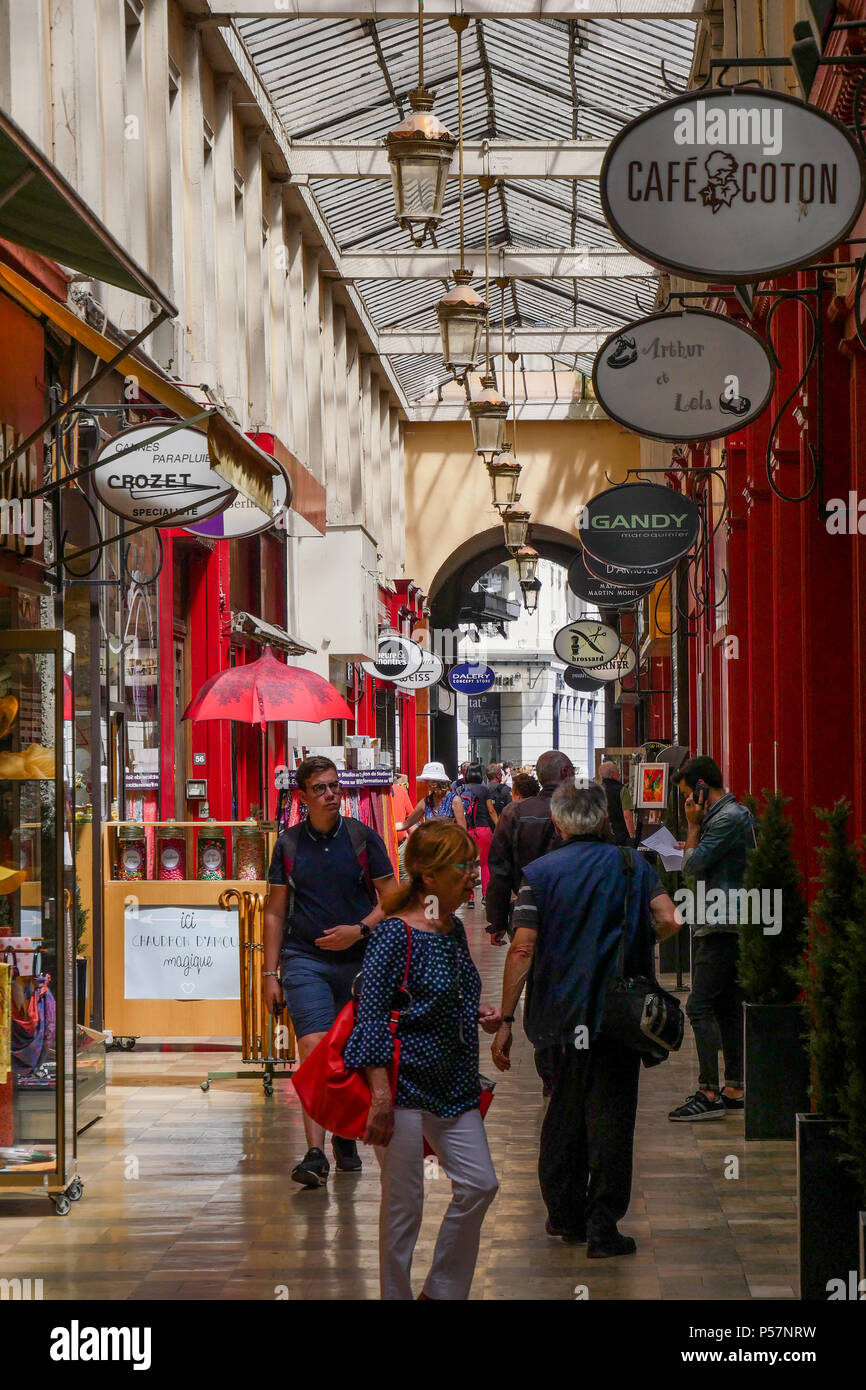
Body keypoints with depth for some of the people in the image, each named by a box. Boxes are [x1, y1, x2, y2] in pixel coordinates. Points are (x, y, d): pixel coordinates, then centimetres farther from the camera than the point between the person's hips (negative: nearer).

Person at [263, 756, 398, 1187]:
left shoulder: (361, 837, 3)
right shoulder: (289, 843, 5)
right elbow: (275, 912, 10)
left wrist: (359, 930, -13)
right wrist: (270, 973, 5)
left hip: (359, 959, 1)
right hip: (305, 959, -1)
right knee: (313, 1048, -15)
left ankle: (345, 1136, 30)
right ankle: (315, 1154, -23)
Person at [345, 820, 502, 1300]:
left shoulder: (454, 929, 10)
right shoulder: (396, 933, -14)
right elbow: (371, 1014, -17)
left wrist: (478, 1015, 5)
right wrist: (380, 1092, -22)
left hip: (452, 1086, 8)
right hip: (403, 1081, -8)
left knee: (479, 1184, 4)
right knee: (403, 1201, 0)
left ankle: (442, 1291, 18)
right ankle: (396, 1295, 13)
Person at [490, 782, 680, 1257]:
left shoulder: (539, 873, -1)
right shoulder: (633, 866, 1)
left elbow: (522, 949, -6)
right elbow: (668, 921, -10)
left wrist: (506, 1019, -3)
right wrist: (635, 942, 12)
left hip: (559, 1015, 1)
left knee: (563, 1111, 17)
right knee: (610, 1116, 2)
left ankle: (564, 1213, 24)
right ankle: (602, 1226, -2)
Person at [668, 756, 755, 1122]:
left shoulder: (727, 818, -14)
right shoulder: (733, 814, 17)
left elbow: (693, 865, -14)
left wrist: (693, 825, -4)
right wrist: (698, 826, 14)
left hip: (723, 925, -11)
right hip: (727, 926, 11)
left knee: (700, 1006, -11)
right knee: (727, 1006, 12)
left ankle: (709, 1094, -14)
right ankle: (734, 1088, 14)